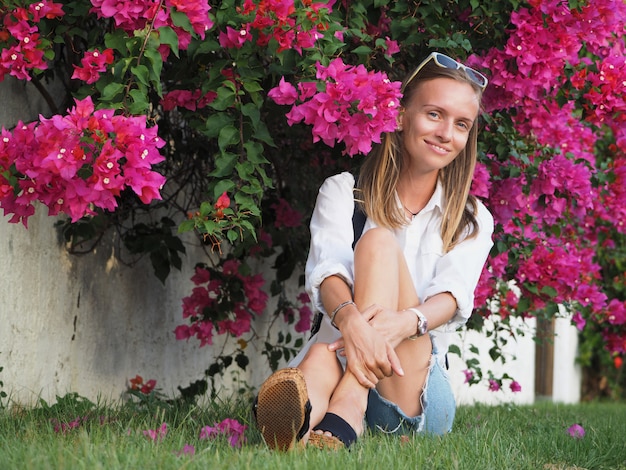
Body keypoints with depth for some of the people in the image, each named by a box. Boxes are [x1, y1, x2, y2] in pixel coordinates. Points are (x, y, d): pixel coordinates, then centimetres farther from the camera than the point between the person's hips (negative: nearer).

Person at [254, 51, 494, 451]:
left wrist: (404, 322, -35)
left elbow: (452, 296, -8)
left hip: (417, 394, 0)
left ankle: (347, 408, -51)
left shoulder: (473, 221, 14)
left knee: (379, 242, -26)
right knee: (320, 359, -39)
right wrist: (349, 318, -37)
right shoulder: (344, 191, 12)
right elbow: (327, 269, -10)